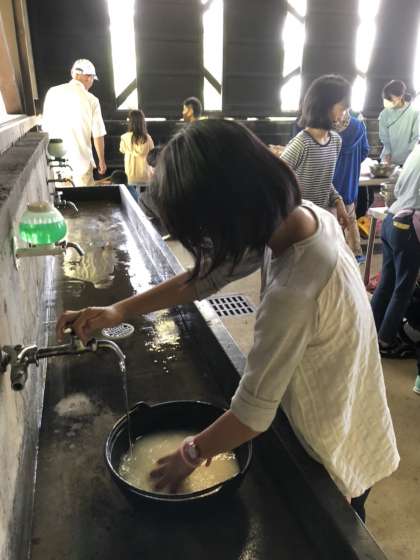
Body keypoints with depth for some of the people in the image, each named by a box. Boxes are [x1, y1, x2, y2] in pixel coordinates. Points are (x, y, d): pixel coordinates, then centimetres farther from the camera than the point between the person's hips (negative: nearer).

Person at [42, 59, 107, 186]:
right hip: (80, 159, -4)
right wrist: (102, 161, 7)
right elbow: (98, 135, -6)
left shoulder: (52, 92, 1)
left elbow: (45, 127, 7)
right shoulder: (91, 100, -9)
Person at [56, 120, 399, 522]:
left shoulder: (291, 293, -42)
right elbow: (210, 273, -7)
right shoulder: (302, 214, -15)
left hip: (334, 450, -7)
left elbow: (252, 414, -30)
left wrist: (190, 454, -10)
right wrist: (119, 311, -10)